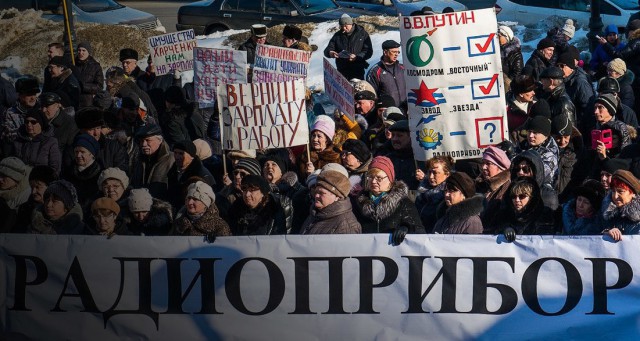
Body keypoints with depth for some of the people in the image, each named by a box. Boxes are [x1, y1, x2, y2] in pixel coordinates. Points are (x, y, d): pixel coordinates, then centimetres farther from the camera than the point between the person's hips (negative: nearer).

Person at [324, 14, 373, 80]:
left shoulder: (362, 33, -2)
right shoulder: (337, 35, 6)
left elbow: (369, 51, -6)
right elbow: (327, 50, 5)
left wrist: (357, 57, -25)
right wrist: (330, 53, -21)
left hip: (357, 72, -2)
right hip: (342, 72, 2)